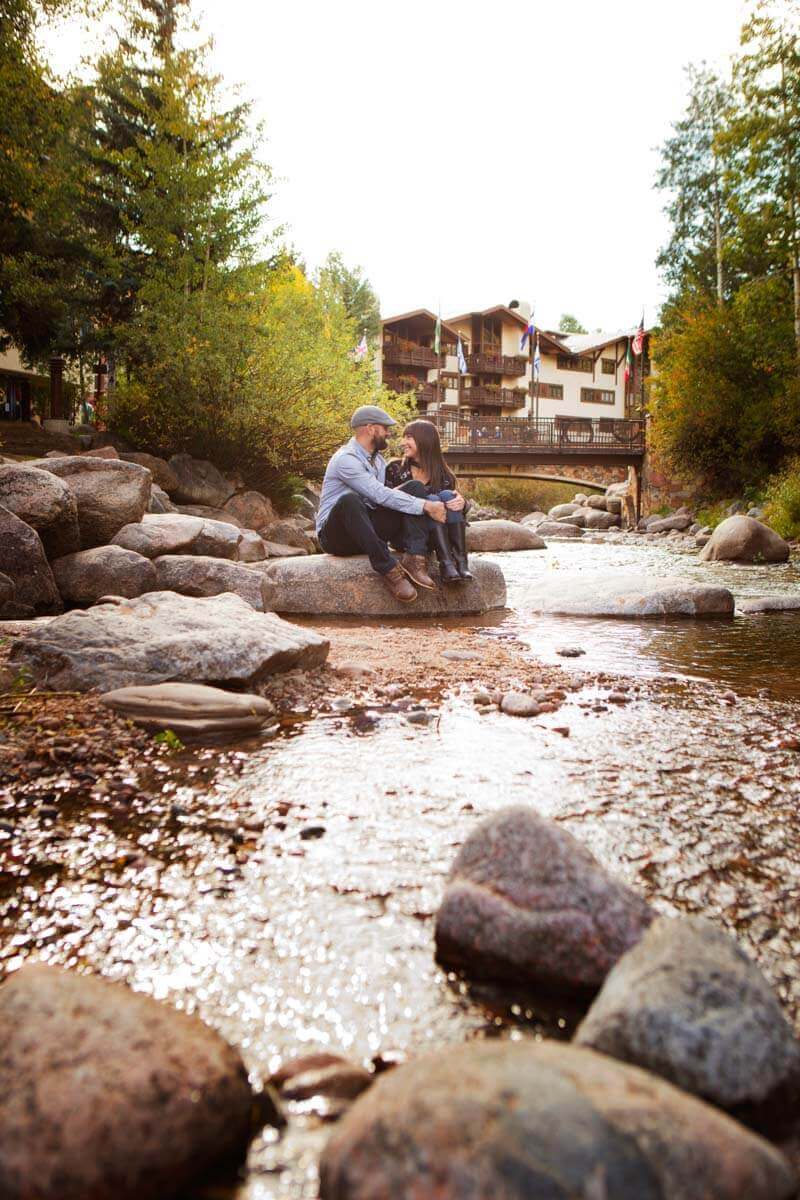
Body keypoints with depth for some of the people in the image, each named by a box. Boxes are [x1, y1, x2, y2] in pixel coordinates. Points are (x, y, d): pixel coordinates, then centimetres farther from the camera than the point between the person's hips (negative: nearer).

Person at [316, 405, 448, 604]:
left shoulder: (377, 459, 15)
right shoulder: (346, 459, -16)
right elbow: (381, 495, -24)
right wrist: (426, 506, -23)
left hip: (369, 529, 8)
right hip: (336, 535, -8)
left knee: (415, 487, -5)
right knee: (349, 500, -42)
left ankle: (413, 558, -26)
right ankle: (389, 570, -37)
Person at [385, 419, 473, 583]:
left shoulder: (443, 474, 9)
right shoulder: (395, 468, 5)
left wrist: (461, 502, -19)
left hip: (433, 538, 2)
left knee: (447, 496, -22)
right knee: (432, 499, -25)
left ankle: (460, 561, -34)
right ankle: (446, 563, -40)